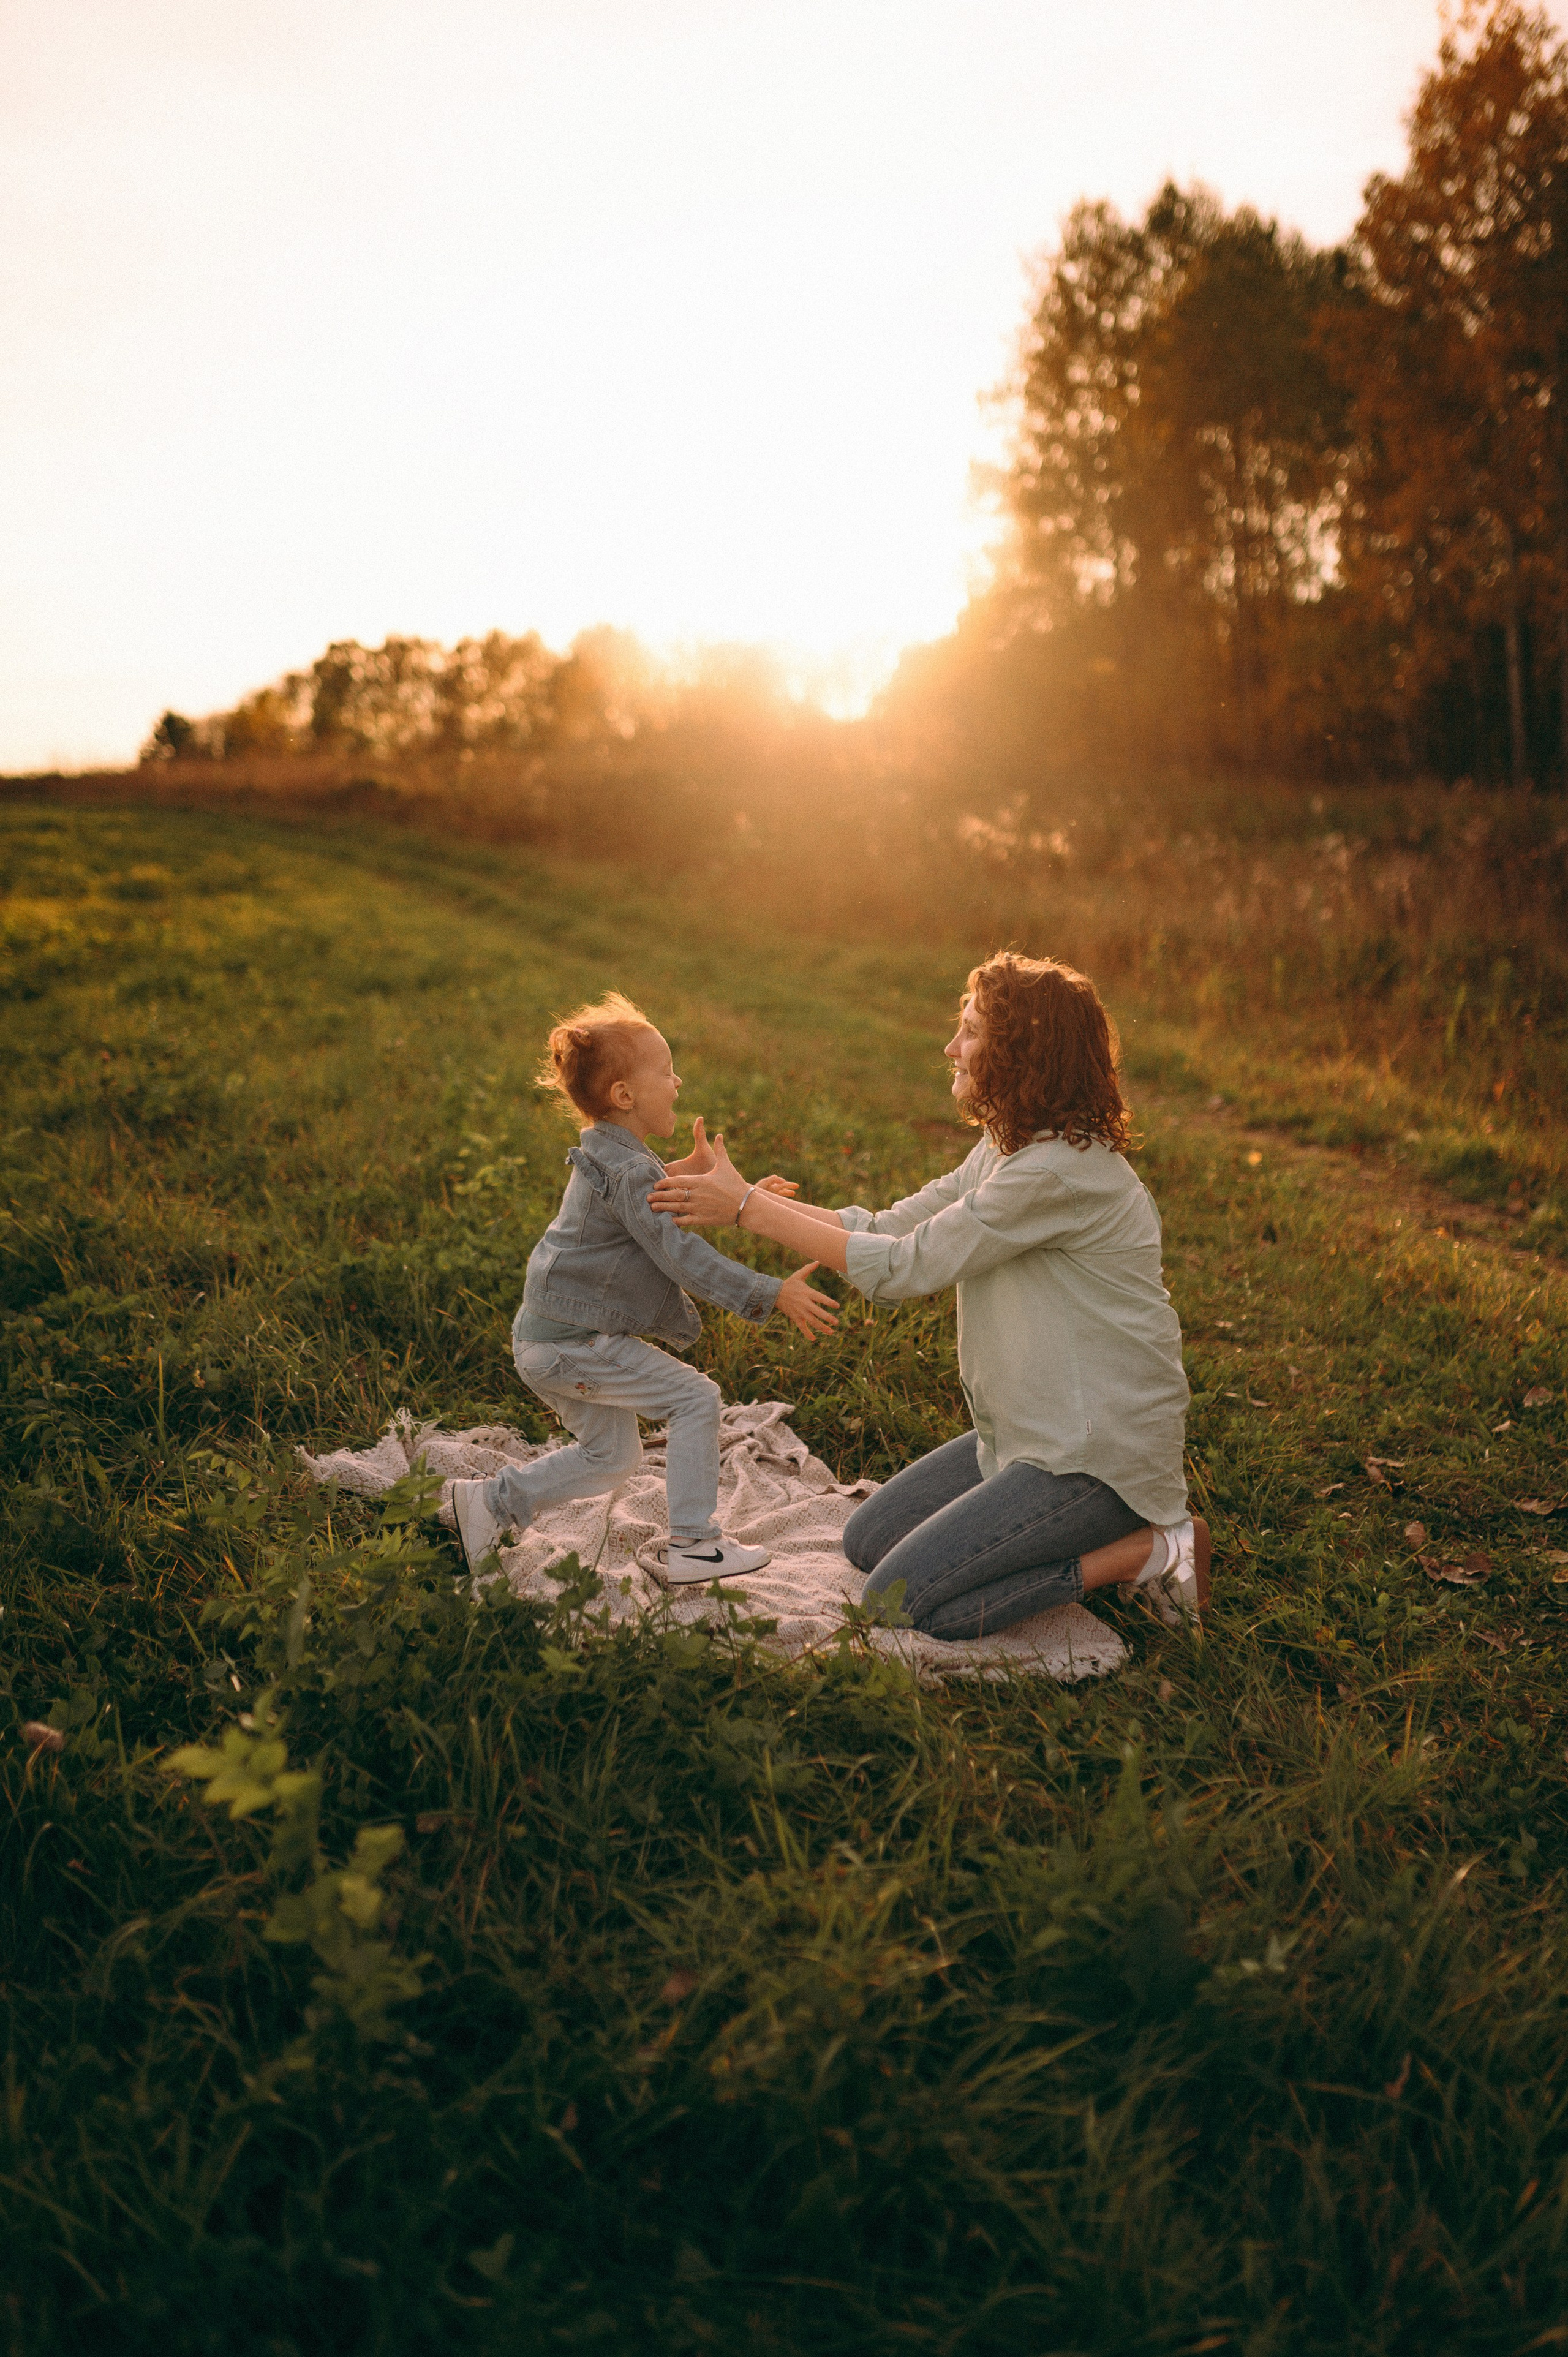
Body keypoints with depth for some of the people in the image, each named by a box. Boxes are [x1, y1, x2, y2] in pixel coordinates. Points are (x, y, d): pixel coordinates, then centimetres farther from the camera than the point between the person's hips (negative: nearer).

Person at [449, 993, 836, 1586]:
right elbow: (683, 1256, -25)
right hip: (574, 1341, -10)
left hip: (547, 1338, 10)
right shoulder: (629, 1173, -20)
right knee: (695, 1399, -8)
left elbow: (669, 1217, 26)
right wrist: (772, 1296, -25)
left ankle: (491, 1502, 22)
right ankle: (692, 1547, -4)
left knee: (611, 1457, 19)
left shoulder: (609, 1158, 13)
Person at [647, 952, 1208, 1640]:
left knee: (898, 1599, -12)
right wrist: (741, 1197, 0)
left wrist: (750, 1208, -16)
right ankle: (1097, 1534, 13)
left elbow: (901, 1268, -21)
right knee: (867, 1542, 12)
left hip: (1097, 1454, -10)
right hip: (1036, 1431, 10)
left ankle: (1145, 1550, -3)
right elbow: (890, 1229, 7)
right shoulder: (1010, 1149, 7)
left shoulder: (1061, 1172, -24)